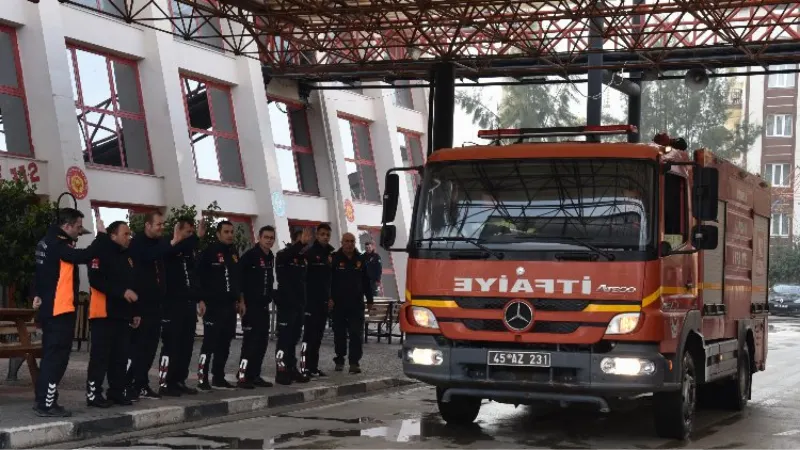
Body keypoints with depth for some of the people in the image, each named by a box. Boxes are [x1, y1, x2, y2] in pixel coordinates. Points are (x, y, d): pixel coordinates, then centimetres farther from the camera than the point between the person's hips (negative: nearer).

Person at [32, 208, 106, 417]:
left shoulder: (48, 242, 13)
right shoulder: (58, 244, -18)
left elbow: (40, 271, 19)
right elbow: (84, 256, -28)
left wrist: (38, 295, 23)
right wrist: (101, 235, -19)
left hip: (50, 309, 10)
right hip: (60, 310, -10)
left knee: (50, 356, 15)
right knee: (57, 357, -7)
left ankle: (44, 400, 19)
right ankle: (47, 404, -6)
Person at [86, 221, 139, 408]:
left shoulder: (127, 257, 19)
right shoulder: (102, 253, -7)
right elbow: (95, 280, -19)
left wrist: (135, 312, 18)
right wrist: (122, 292, -23)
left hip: (122, 315, 8)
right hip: (104, 314, -8)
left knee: (121, 357, 9)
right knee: (100, 356, -8)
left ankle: (117, 392, 15)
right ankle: (93, 394, -5)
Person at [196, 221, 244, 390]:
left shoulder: (234, 253, 14)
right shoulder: (210, 252, -7)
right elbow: (200, 277, -9)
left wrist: (240, 300, 18)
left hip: (230, 305, 7)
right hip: (213, 305, -7)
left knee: (225, 343, 10)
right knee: (210, 342, -8)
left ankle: (218, 377, 18)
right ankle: (202, 379, -6)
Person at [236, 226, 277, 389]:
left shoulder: (271, 257, 13)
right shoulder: (250, 255, -10)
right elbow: (238, 276, -15)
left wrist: (269, 297, 15)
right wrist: (242, 299, -16)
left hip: (264, 305, 8)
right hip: (250, 305, -8)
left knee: (262, 341, 9)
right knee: (250, 340, -10)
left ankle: (255, 375, 15)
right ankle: (243, 376, -7)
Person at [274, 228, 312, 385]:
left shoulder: (303, 258, 15)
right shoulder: (283, 255, -6)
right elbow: (287, 255, -31)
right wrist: (301, 243, -44)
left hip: (299, 304, 7)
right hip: (286, 304, -7)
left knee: (294, 339, 11)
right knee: (284, 339, -7)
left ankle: (292, 369, 16)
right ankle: (281, 372, -5)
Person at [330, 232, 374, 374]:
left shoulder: (360, 259, 10)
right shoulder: (334, 258, -1)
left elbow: (366, 281, 15)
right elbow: (328, 280, -3)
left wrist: (369, 300, 13)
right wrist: (330, 298, -11)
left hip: (356, 304, 2)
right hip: (339, 304, -2)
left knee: (356, 334, -5)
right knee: (339, 334, 7)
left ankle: (354, 362, -5)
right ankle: (339, 360, 19)